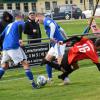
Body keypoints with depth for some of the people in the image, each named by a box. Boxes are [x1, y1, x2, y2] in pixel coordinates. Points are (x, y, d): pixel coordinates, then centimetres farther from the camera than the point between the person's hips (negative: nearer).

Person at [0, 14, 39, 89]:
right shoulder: (21, 22, 9)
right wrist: (20, 39, -27)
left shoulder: (9, 25, 28)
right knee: (25, 63, -3)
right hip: (14, 46, -6)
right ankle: (33, 83, -9)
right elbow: (20, 26, -16)